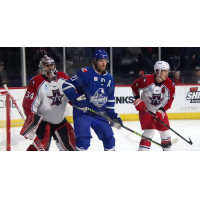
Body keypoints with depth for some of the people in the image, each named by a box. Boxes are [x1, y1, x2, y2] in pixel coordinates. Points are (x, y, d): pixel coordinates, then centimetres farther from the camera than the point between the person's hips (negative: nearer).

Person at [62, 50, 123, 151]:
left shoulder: (109, 78, 7)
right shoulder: (85, 73, -16)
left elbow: (110, 99, 16)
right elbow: (67, 86, -19)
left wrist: (113, 115, 9)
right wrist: (78, 98, -27)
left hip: (99, 114, 7)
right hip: (82, 112, -7)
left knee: (109, 137, 11)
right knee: (84, 138, -19)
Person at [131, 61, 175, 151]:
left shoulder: (170, 84, -13)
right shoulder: (146, 80, -24)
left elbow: (170, 99, -3)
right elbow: (134, 86, -6)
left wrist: (161, 111, -13)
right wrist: (137, 100, -11)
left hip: (160, 110, 5)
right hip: (146, 109, -5)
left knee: (165, 132, 11)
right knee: (150, 131, -18)